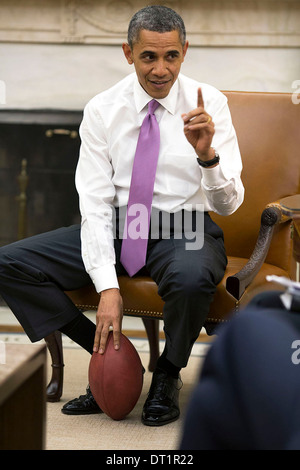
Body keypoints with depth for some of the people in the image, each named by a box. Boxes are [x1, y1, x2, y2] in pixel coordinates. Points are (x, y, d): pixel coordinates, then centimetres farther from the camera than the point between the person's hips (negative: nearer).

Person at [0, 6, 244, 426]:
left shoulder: (209, 103, -7)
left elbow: (228, 204, -11)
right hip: (116, 225, 3)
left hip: (184, 228, -2)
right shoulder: (103, 110, -3)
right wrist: (107, 287, -21)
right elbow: (95, 202, -8)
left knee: (191, 279, -39)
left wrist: (207, 153, -33)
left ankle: (168, 375, -6)